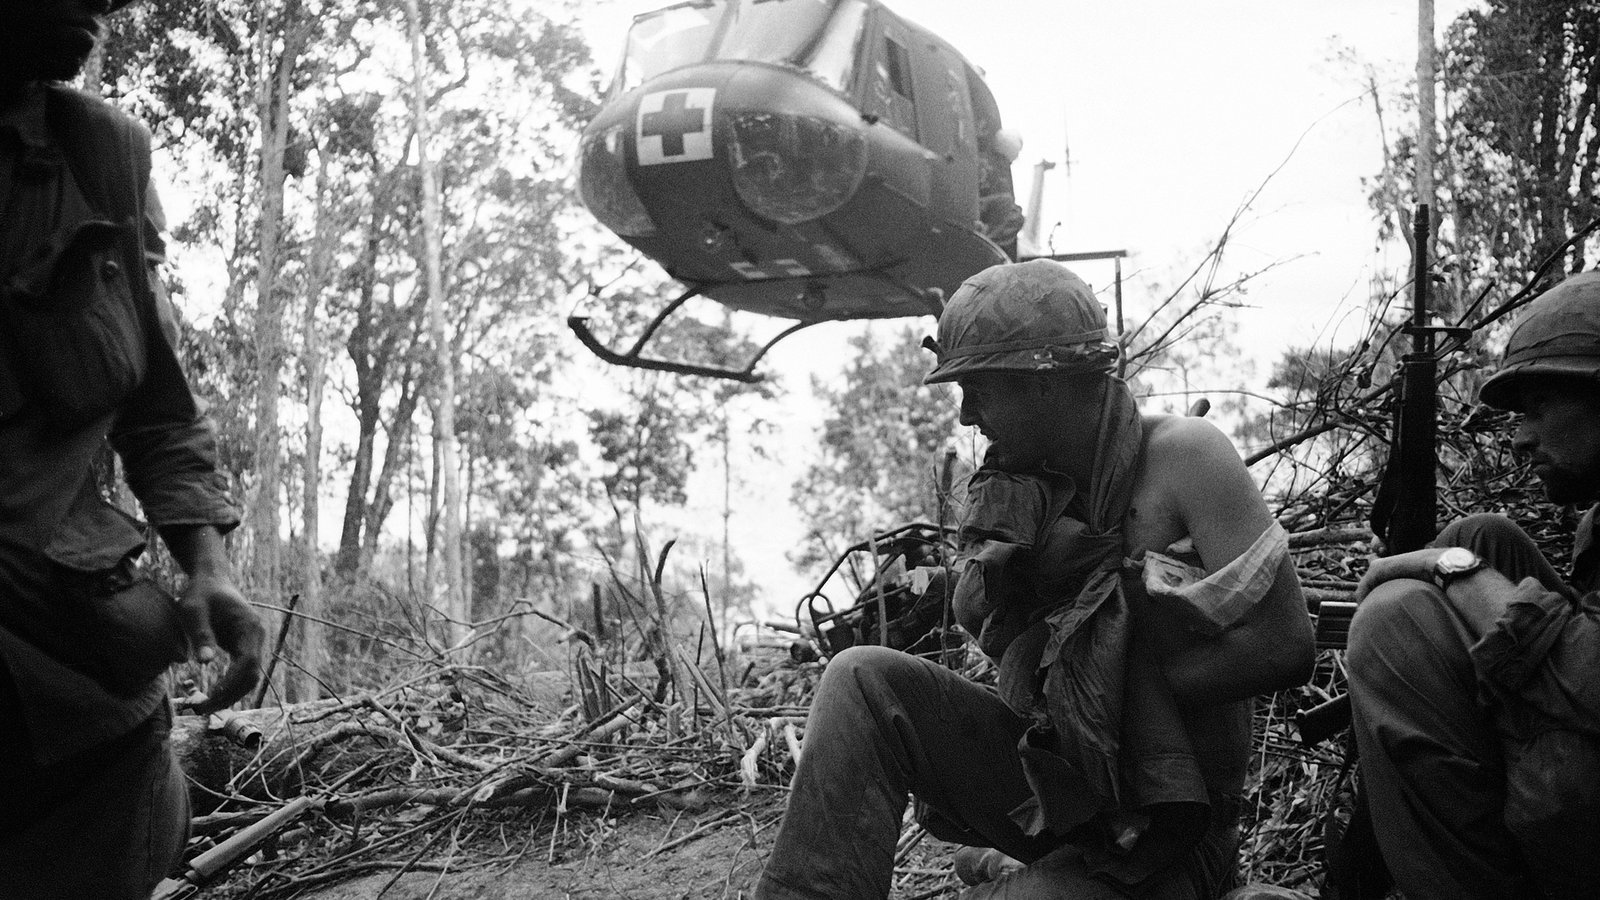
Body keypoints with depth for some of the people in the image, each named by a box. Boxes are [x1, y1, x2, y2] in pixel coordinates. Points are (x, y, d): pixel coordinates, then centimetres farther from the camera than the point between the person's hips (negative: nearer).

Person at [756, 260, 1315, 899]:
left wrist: (1134, 689, -15)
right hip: (1047, 775, 6)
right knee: (864, 680, -12)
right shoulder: (1028, 476, 5)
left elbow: (1284, 647, -20)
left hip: (1156, 833, -6)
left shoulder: (1183, 455, -14)